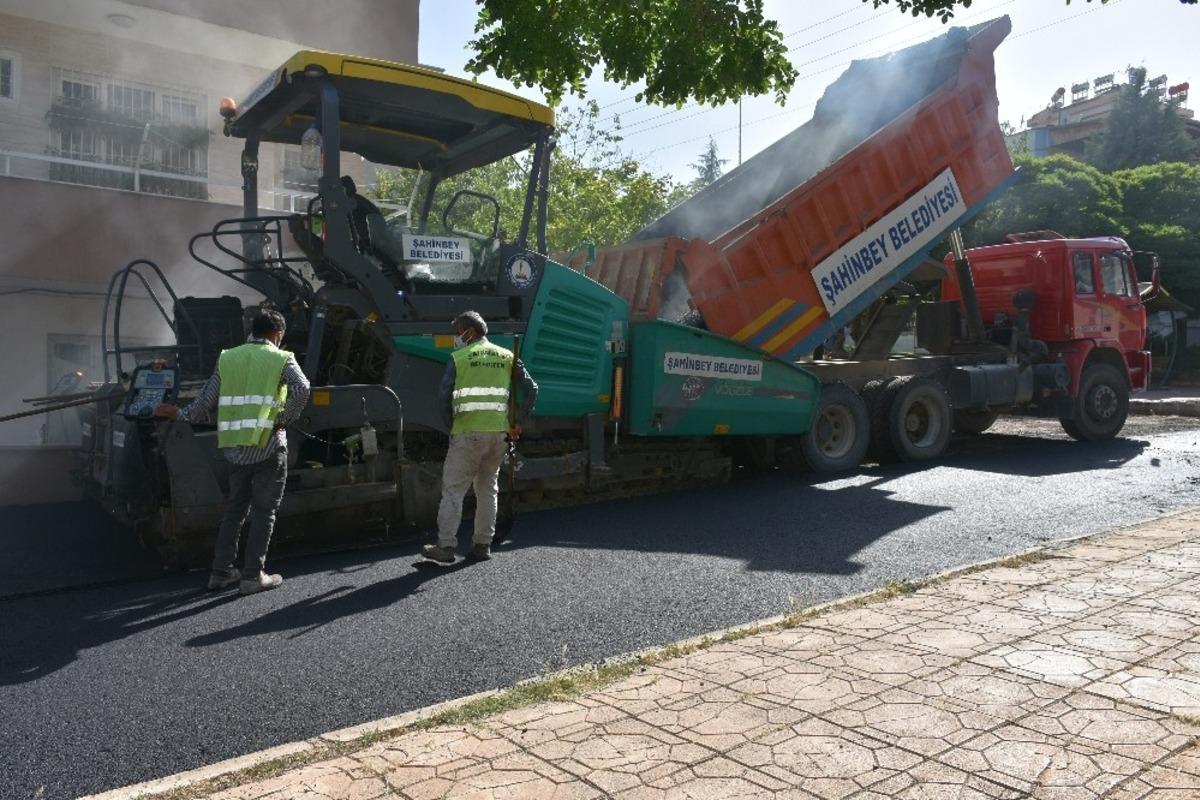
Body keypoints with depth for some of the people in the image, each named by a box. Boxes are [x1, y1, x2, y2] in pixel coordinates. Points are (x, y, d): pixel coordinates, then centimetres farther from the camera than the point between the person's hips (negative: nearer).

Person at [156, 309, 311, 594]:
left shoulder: (227, 358, 10)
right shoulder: (281, 359, -2)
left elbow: (206, 400, 9)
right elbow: (302, 389, -21)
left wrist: (181, 414, 26)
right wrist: (285, 419, -10)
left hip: (236, 447, 5)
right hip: (268, 446, -5)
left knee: (234, 508, 16)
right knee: (264, 511, 4)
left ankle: (221, 571, 21)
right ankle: (253, 576, 6)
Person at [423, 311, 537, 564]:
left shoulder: (459, 358, 1)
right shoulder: (507, 357, 12)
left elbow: (443, 396, -7)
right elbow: (531, 390, 7)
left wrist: (451, 425, 5)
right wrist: (518, 424, 10)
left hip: (468, 432, -4)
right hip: (500, 433, 4)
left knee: (453, 489, 2)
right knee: (488, 488, 13)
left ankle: (446, 547, 1)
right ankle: (482, 545, 14)